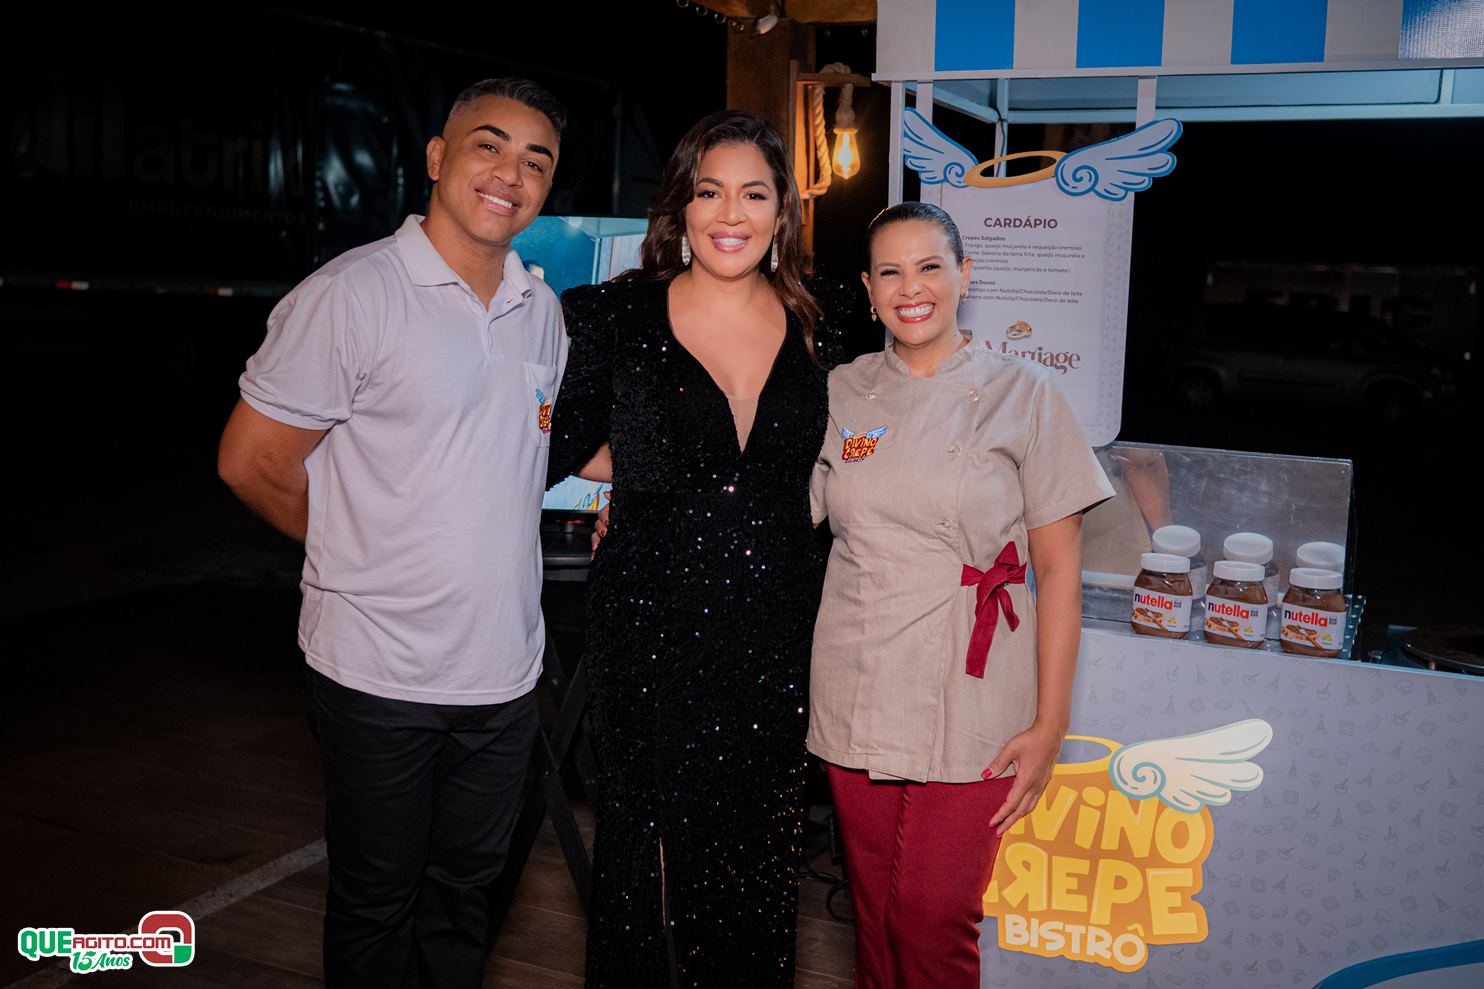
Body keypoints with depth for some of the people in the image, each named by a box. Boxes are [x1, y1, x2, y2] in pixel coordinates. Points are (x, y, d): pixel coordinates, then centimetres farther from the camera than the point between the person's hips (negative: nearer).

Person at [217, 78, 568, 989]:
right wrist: (360, 545, 1)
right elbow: (251, 461, -10)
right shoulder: (352, 294, -13)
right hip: (381, 670, -5)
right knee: (376, 904, 12)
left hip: (505, 669, 6)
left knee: (466, 890, 20)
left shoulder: (542, 309, 7)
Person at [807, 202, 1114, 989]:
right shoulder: (841, 394, 6)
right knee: (874, 913, 14)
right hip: (854, 703, 3)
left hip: (969, 712, -3)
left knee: (934, 923, 1)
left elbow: (1059, 569, -2)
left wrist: (1049, 725, -7)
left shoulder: (1022, 395, -2)